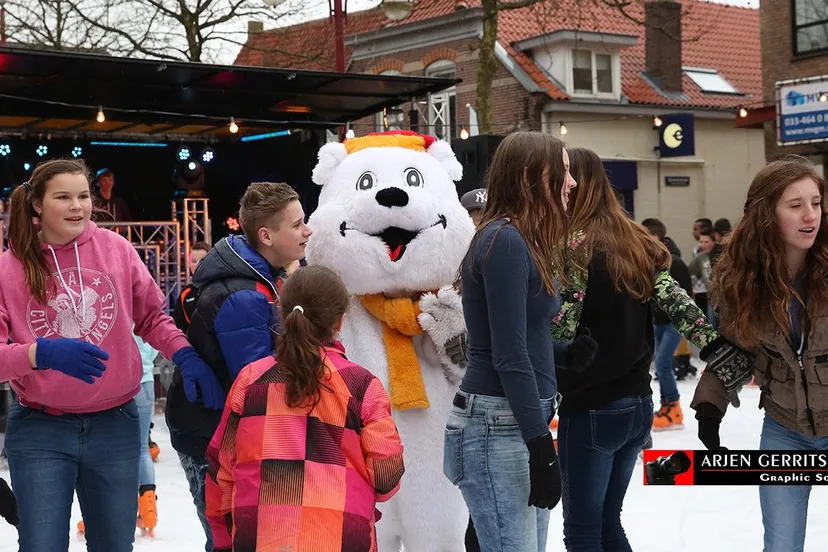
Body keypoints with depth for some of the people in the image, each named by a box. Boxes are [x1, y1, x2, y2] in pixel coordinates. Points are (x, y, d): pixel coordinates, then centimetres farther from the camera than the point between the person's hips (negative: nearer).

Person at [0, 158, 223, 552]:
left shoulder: (116, 249, 0)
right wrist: (42, 353, -28)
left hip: (115, 426, 2)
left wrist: (186, 357, -7)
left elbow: (152, 316, 10)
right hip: (39, 431, -1)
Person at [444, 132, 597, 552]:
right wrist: (541, 446, -19)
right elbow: (507, 357, -18)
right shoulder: (505, 241, -14)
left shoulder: (523, 242, 15)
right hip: (497, 428, -10)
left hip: (521, 422, 10)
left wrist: (567, 353, 1)